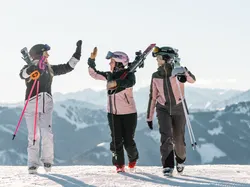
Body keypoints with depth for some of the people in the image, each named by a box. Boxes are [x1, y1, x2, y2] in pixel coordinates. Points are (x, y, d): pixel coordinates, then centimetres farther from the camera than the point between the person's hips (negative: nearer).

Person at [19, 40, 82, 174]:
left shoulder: (50, 69, 12)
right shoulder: (29, 68, -2)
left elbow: (68, 67, 17)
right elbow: (22, 74, -25)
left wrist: (77, 53, 12)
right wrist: (34, 68, -41)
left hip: (47, 105, 4)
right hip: (32, 104, -4)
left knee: (47, 134, -7)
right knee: (34, 135, -6)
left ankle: (47, 161, 9)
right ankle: (33, 164, -1)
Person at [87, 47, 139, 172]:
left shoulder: (129, 74, -11)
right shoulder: (109, 75, 5)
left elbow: (130, 83, -33)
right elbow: (93, 73, 11)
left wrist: (116, 83, -50)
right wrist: (92, 60, -3)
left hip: (129, 113, -4)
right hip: (113, 113, 4)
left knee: (128, 141, 2)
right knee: (116, 141, -3)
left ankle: (133, 158, 31)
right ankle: (119, 165, 7)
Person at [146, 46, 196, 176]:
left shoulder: (178, 71, -12)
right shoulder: (156, 76, -2)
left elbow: (192, 80, -31)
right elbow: (153, 97, 7)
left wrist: (184, 73, -52)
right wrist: (149, 117, 10)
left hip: (179, 109, -2)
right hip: (163, 109, 2)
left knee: (179, 139, 6)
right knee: (166, 136, -17)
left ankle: (180, 160, 36)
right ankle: (168, 166, -15)